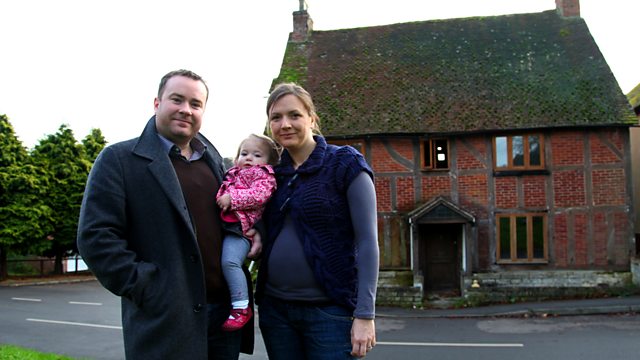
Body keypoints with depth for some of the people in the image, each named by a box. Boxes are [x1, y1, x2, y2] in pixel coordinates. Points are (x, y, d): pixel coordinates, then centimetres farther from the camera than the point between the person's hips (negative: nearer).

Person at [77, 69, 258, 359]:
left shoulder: (214, 161, 14)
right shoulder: (119, 159, -3)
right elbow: (95, 236, -9)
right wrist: (144, 288, -14)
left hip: (228, 311, 6)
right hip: (164, 319, -5)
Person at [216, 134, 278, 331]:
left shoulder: (264, 175, 5)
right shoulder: (233, 174, 28)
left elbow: (258, 195, -13)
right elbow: (224, 193, 43)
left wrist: (232, 198, -14)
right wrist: (221, 199, 22)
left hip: (241, 227, -8)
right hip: (224, 224, 9)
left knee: (230, 261, -26)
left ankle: (241, 307, -19)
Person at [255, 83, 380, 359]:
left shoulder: (345, 164, -7)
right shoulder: (273, 172, 8)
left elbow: (367, 242, -10)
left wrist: (364, 314, -15)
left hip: (330, 310, -5)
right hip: (274, 307, 5)